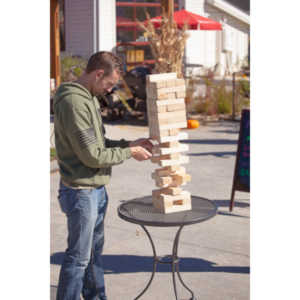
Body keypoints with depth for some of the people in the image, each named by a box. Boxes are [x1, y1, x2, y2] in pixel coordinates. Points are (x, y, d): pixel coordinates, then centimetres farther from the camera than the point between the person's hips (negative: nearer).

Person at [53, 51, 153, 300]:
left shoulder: (88, 99, 10)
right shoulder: (74, 103, -22)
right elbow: (91, 155, -23)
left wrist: (128, 143, 4)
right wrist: (129, 153, -12)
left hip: (96, 189, 10)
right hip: (81, 192, -10)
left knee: (95, 249, 21)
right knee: (79, 257, 1)